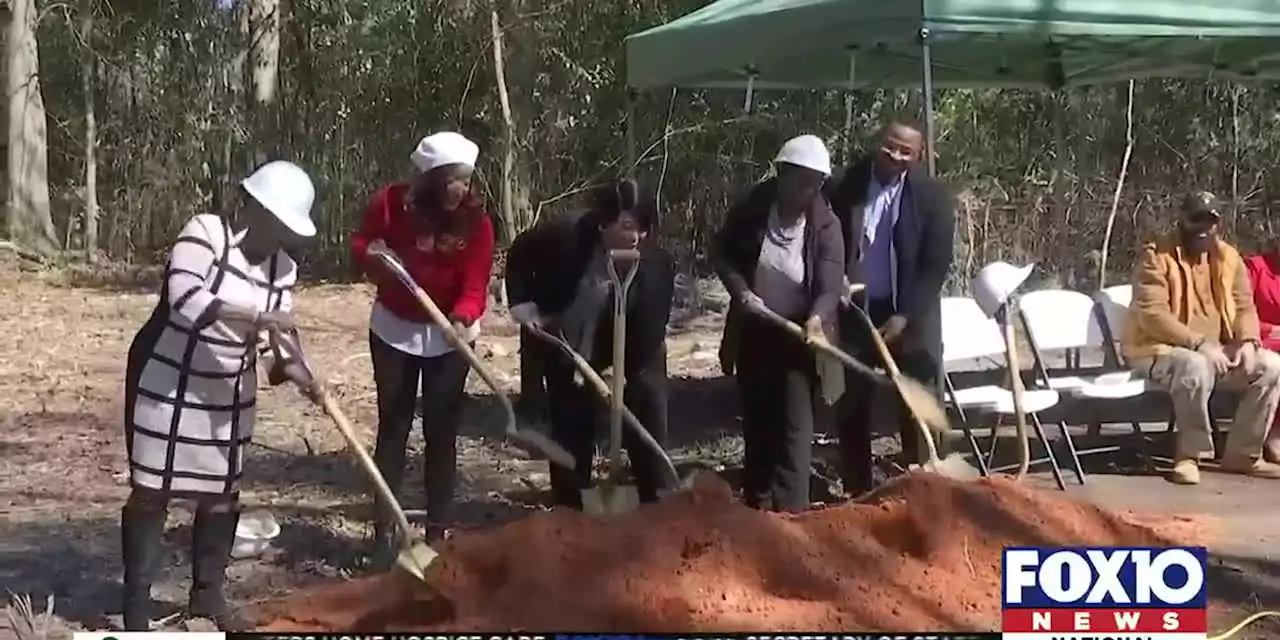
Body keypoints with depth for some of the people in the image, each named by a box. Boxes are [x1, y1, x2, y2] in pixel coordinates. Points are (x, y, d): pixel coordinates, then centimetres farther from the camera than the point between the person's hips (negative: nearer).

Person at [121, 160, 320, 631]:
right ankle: (136, 603, 7)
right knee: (152, 491, -1)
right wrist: (252, 314, -39)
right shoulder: (204, 232, -17)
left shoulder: (283, 270, 0)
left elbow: (266, 345, 3)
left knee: (222, 492, 11)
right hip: (167, 382, -6)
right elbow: (183, 297, -32)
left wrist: (289, 369, -18)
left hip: (228, 394, 6)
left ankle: (208, 594, 27)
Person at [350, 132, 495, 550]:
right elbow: (359, 245, -1)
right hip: (394, 330, 0)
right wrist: (372, 256, -25)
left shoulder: (475, 221, -16)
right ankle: (384, 529, 9)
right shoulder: (390, 202, -15)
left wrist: (464, 317, -40)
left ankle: (440, 530, 10)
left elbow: (475, 284, -19)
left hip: (449, 336, 0)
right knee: (393, 427, 4)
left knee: (442, 431, 3)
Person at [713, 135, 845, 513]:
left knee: (795, 428, -6)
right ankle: (755, 504, 31)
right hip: (753, 335, 3)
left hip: (798, 340, -3)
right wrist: (740, 290, -13)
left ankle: (789, 512, -4)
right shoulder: (752, 207, -7)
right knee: (756, 423, 16)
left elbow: (830, 286, -18)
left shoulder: (826, 225, -13)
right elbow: (721, 251, 3)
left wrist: (818, 317, -39)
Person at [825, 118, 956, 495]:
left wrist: (905, 316, -15)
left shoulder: (932, 196, -6)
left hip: (909, 317, -2)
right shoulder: (845, 186, -4)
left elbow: (936, 265, -8)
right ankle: (857, 494, 19)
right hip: (852, 311, 2)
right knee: (850, 410, 7)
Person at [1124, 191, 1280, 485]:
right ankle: (1189, 454, -19)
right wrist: (1200, 344, -28)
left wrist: (1247, 342, -12)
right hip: (1157, 349, -7)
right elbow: (1152, 315, -22)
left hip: (1216, 350, 7)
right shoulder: (1156, 257, -12)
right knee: (1196, 368, -38)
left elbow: (1244, 307, 10)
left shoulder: (1228, 257, 8)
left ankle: (1241, 454, -2)